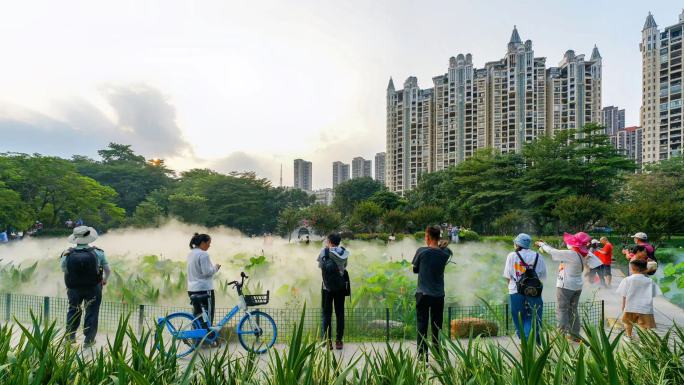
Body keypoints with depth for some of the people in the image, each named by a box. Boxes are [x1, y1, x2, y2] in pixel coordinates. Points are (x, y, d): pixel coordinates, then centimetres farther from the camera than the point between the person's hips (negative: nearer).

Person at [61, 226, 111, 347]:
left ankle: (70, 337, 35)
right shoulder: (98, 253, -17)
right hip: (93, 288, -2)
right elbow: (108, 271, -10)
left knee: (73, 310, 25)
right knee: (91, 312, 12)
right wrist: (105, 280, 10)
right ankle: (89, 340, 20)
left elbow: (64, 270, 1)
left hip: (73, 288, 2)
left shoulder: (67, 255, -15)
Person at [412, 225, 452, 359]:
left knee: (422, 327, 4)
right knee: (437, 327, 14)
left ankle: (422, 356, 3)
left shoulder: (421, 251, -10)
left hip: (423, 294, -3)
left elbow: (415, 270, 1)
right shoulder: (445, 253, -4)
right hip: (439, 295, 3)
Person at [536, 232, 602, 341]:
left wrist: (542, 244, -2)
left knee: (562, 310, 2)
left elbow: (552, 251, -17)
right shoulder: (584, 255, -4)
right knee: (573, 310, 17)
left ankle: (563, 333, 1)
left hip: (565, 286, -7)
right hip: (577, 286, 7)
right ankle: (575, 335, 24)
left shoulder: (570, 254, -23)